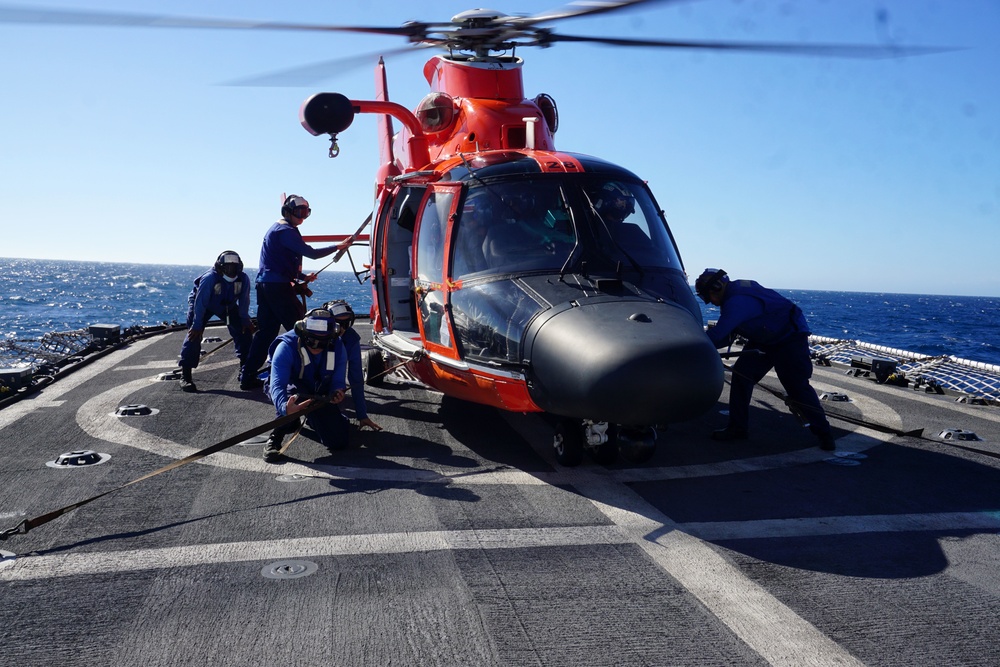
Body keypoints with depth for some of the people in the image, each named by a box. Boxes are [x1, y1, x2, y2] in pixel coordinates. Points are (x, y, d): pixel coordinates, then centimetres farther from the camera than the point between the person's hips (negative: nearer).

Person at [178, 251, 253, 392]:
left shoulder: (243, 279, -26)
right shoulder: (209, 278, -38)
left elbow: (244, 301, -13)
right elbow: (200, 302, -33)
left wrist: (245, 320, -9)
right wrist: (197, 325, -30)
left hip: (228, 305, 5)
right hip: (202, 303, -4)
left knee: (244, 331, -2)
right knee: (194, 334, -21)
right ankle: (185, 376, -21)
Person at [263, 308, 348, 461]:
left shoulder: (338, 348, -20)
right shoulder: (286, 347, -32)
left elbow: (337, 381, -17)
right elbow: (277, 385, -42)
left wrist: (337, 392, -42)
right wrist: (285, 407, -63)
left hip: (318, 397, 4)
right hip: (290, 392, -4)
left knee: (338, 441, -6)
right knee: (296, 392, -42)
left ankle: (312, 420, 28)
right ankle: (275, 438, -17)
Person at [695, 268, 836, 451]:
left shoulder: (737, 302, -31)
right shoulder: (735, 291, 2)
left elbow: (717, 335, -33)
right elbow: (726, 334, 7)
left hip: (791, 338, -10)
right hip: (764, 339, 10)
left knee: (797, 387, -8)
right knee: (741, 374, -2)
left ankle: (823, 433, 10)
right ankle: (737, 428, 3)